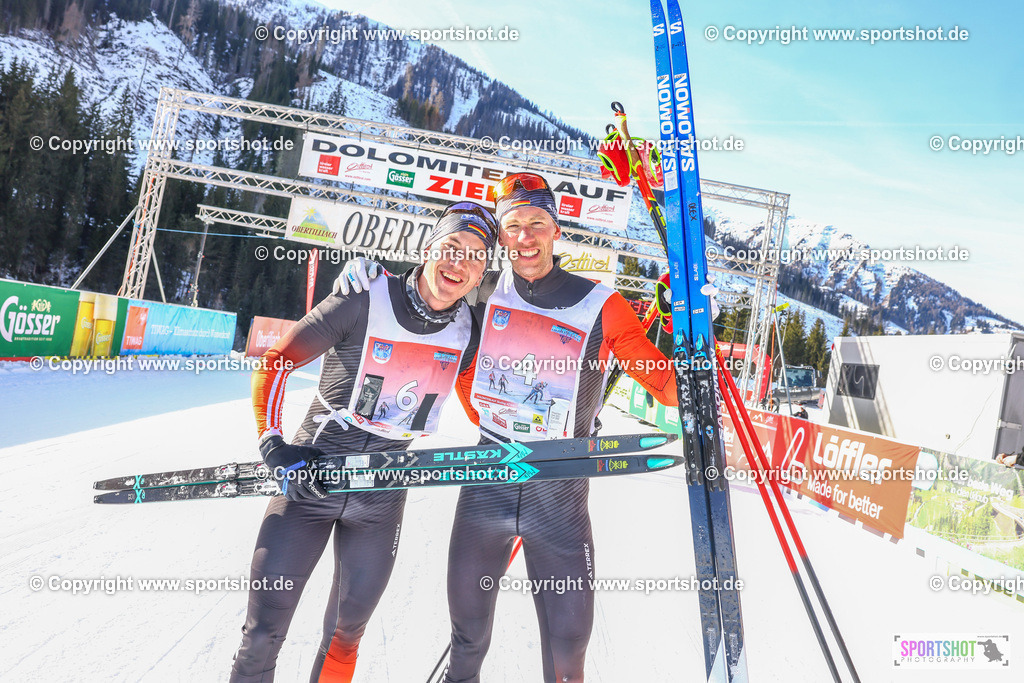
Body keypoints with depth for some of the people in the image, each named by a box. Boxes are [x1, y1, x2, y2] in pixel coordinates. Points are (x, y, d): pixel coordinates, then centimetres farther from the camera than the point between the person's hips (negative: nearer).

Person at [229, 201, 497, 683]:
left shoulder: (469, 334, -2)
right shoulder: (365, 303, -15)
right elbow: (275, 362, -9)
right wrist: (273, 444, -16)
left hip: (382, 497, 3)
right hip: (308, 475, -3)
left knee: (348, 627, 15)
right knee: (265, 625, -1)